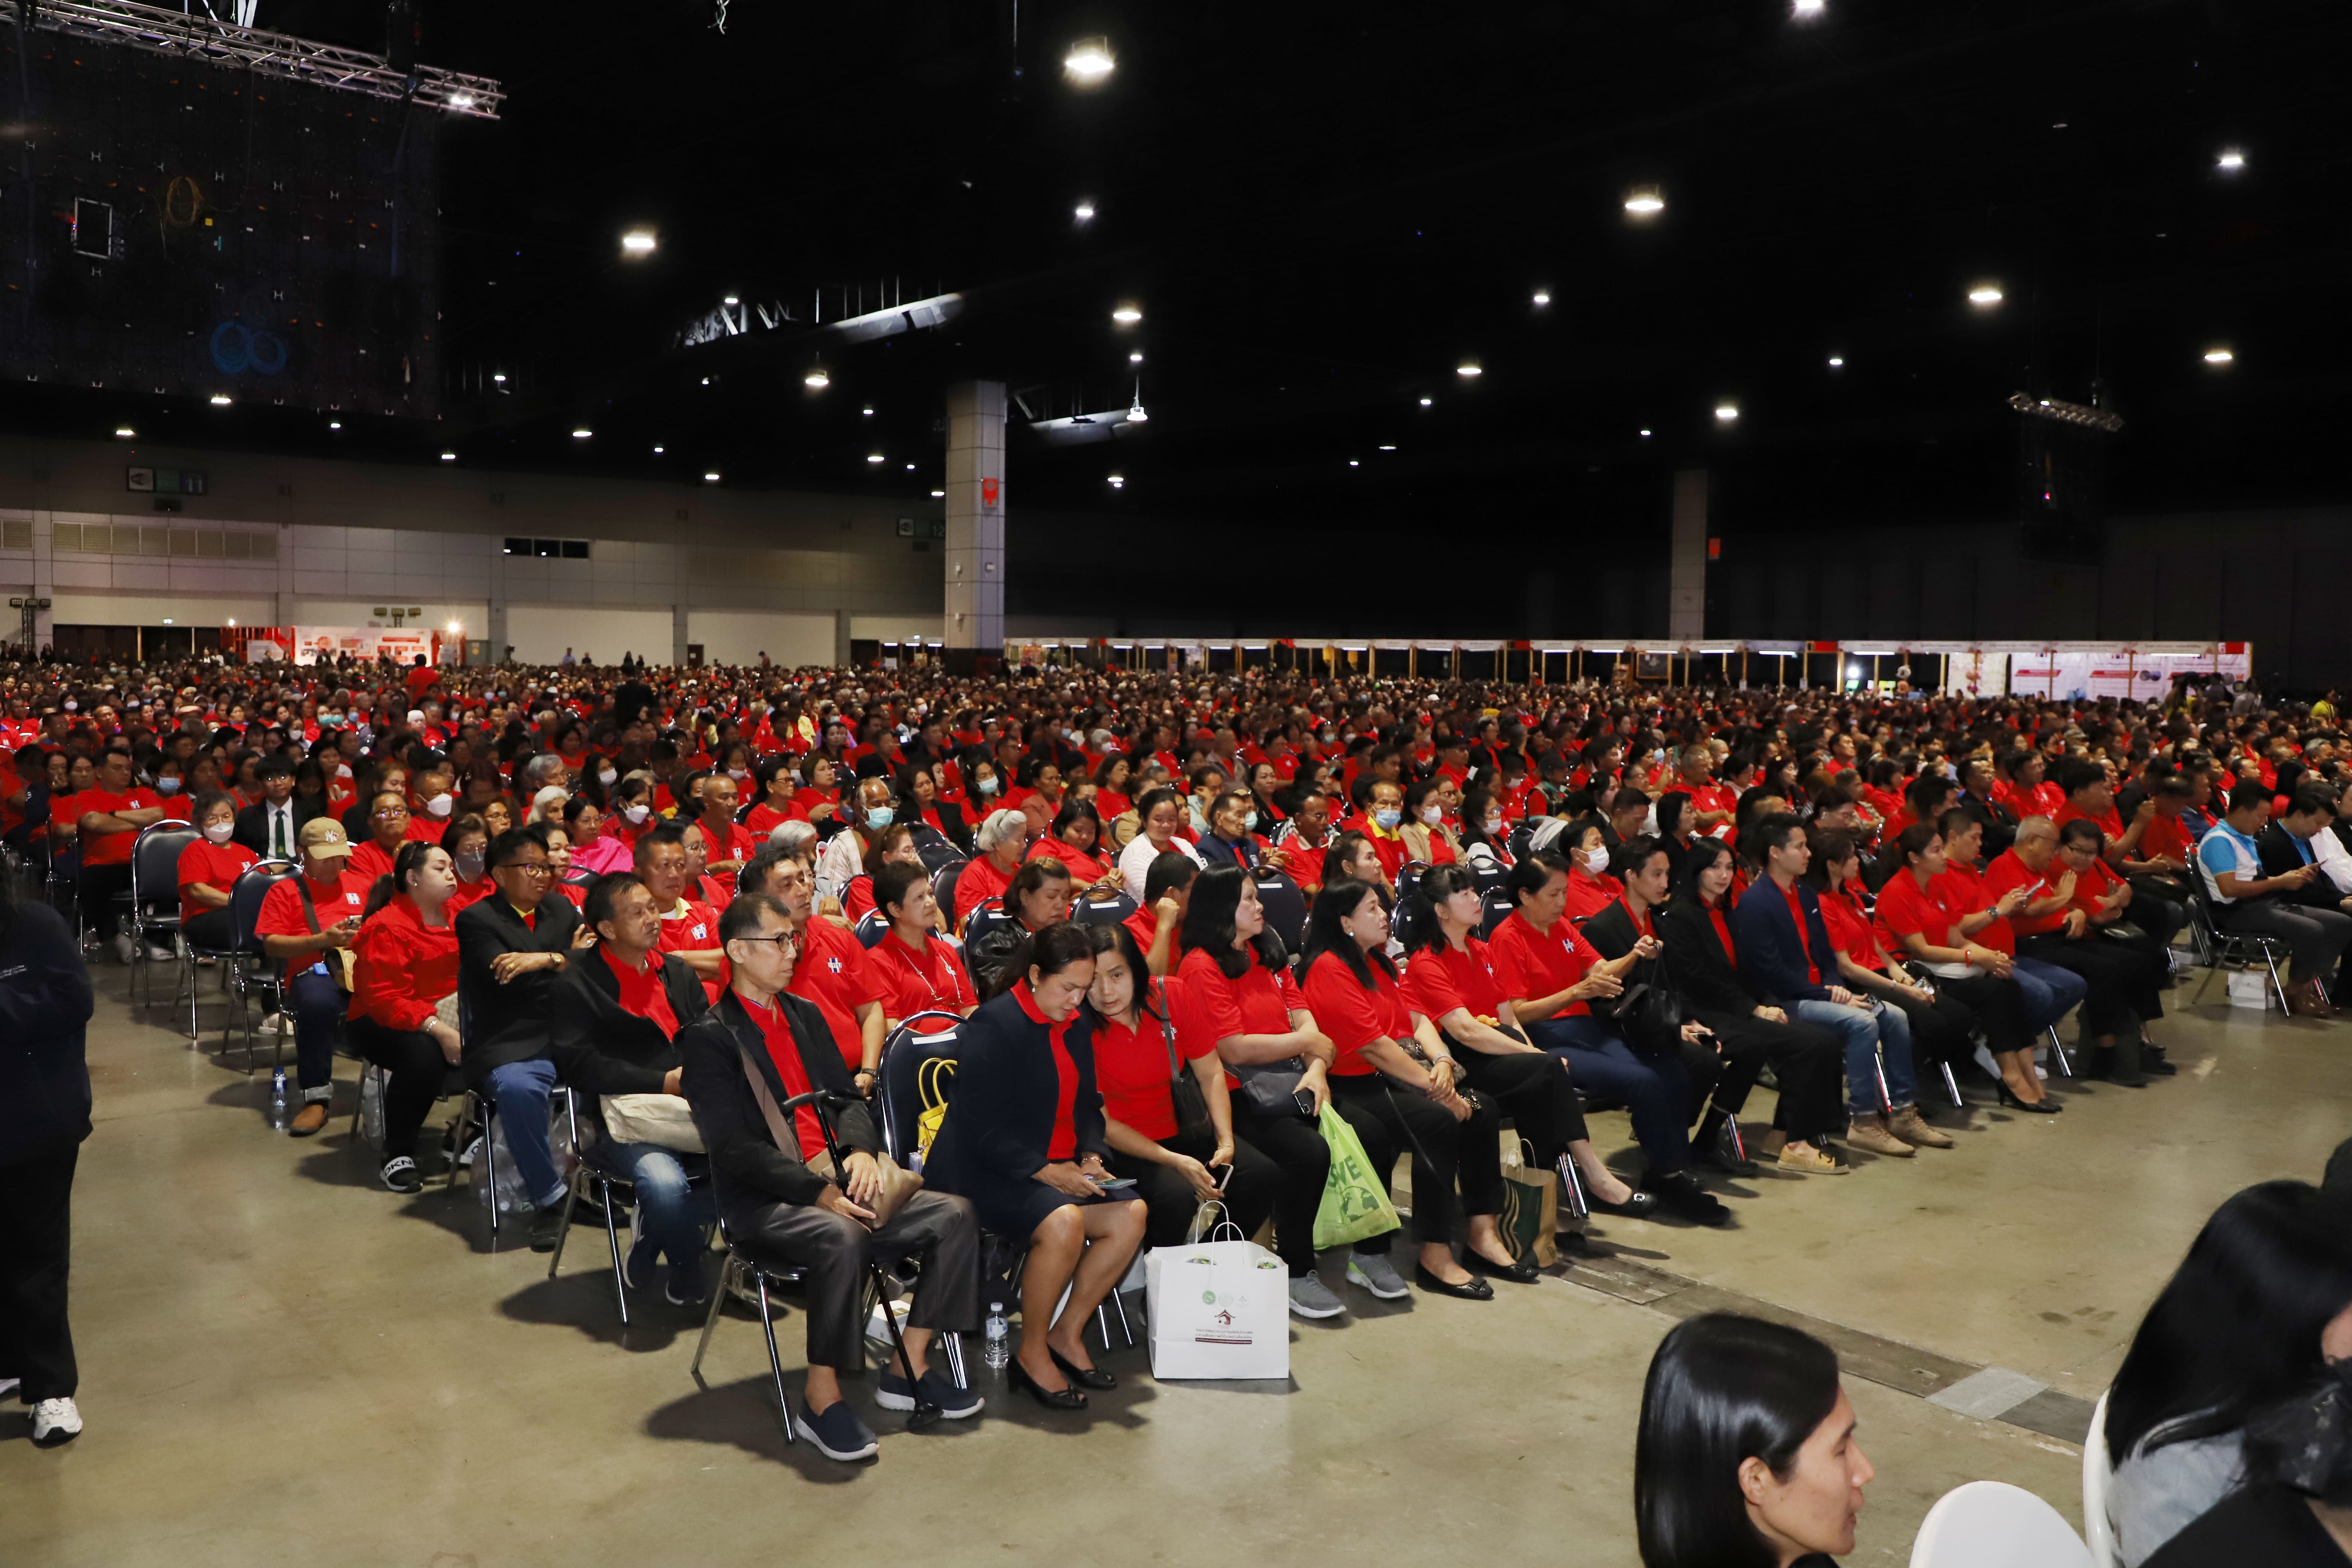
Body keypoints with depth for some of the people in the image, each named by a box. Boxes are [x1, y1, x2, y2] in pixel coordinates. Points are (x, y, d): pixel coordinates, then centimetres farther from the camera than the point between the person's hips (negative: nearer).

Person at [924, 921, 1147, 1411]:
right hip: (985, 1170, -8)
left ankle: (1066, 1334, 3)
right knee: (1064, 1222, -33)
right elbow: (982, 1128, -19)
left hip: (1059, 1166, 8)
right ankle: (1032, 1354, -11)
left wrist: (1091, 1156, -1)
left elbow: (1087, 1105, 18)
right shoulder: (993, 1025, -15)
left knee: (1131, 1215, -12)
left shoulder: (1077, 1023, 9)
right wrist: (1044, 1171, -23)